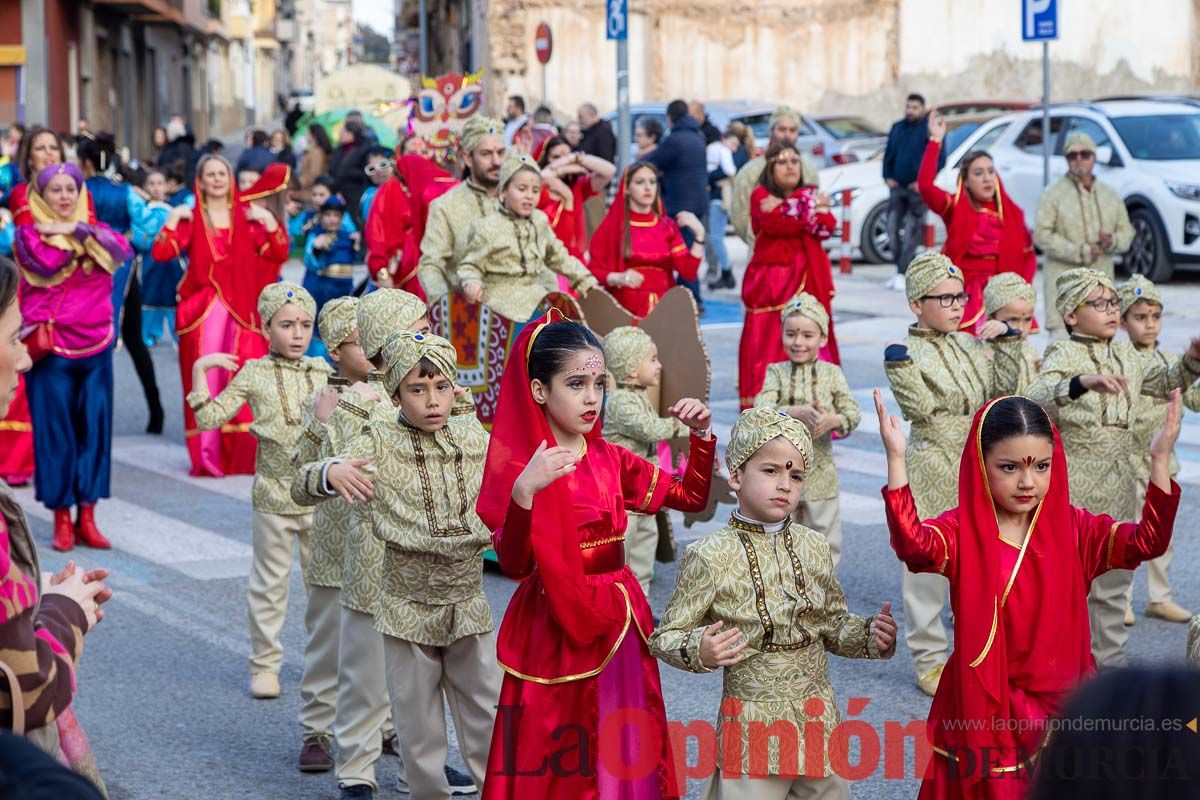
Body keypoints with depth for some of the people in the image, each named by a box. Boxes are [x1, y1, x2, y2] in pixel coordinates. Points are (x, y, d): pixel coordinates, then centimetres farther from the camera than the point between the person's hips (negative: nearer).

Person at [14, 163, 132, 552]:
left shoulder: (94, 228, 13)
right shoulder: (28, 233, 2)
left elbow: (124, 250, -8)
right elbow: (47, 264, -18)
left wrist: (79, 229, -14)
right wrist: (78, 236, -6)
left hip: (95, 346, 3)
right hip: (51, 348, -3)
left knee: (95, 428, 3)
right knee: (55, 430, -2)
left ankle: (87, 516, 10)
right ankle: (62, 517, 4)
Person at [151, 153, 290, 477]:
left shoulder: (247, 218, 12)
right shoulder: (190, 219, 7)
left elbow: (278, 255, 4)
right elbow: (161, 253, -7)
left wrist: (268, 220, -5)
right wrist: (173, 218, -11)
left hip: (241, 310, 1)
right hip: (202, 310, -1)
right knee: (206, 381, -7)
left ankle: (244, 453, -2)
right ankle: (208, 456, -5)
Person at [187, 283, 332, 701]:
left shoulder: (323, 373, 5)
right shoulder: (254, 374, -4)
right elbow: (209, 418, -8)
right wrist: (199, 370, -14)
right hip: (274, 495, -3)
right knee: (270, 582, 6)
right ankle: (265, 663, 16)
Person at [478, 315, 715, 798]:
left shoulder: (611, 460, 6)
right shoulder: (520, 466, -12)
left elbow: (691, 497, 15)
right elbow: (514, 565, -23)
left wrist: (702, 436, -1)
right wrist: (525, 492, -38)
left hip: (620, 622, 6)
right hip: (557, 629, -6)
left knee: (625, 755, 12)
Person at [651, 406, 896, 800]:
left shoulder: (813, 548, 3)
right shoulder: (712, 556, -12)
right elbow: (666, 637, -8)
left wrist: (869, 635, -5)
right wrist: (699, 651, -28)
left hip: (819, 718, 5)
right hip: (751, 721, -5)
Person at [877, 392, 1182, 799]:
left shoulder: (1072, 528, 0)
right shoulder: (962, 531, -10)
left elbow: (1147, 541, -13)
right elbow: (914, 545, -32)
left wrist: (1160, 460, -23)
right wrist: (896, 459, -39)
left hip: (1060, 702, 3)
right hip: (983, 706, -2)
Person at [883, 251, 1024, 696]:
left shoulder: (973, 346, 9)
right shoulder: (908, 353, -10)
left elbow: (1002, 388, 9)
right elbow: (919, 409, -19)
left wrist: (1005, 340, 2)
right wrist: (901, 367, -33)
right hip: (932, 470, -6)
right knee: (927, 565, -1)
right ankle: (929, 658, 9)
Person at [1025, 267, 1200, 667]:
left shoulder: (1126, 356, 8)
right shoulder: (1064, 356, -14)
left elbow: (1164, 381, 25)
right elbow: (1034, 399, -33)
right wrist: (1082, 383, -51)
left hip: (1118, 485, 7)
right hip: (1075, 486, -7)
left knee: (1114, 582, 15)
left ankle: (1110, 660, 26)